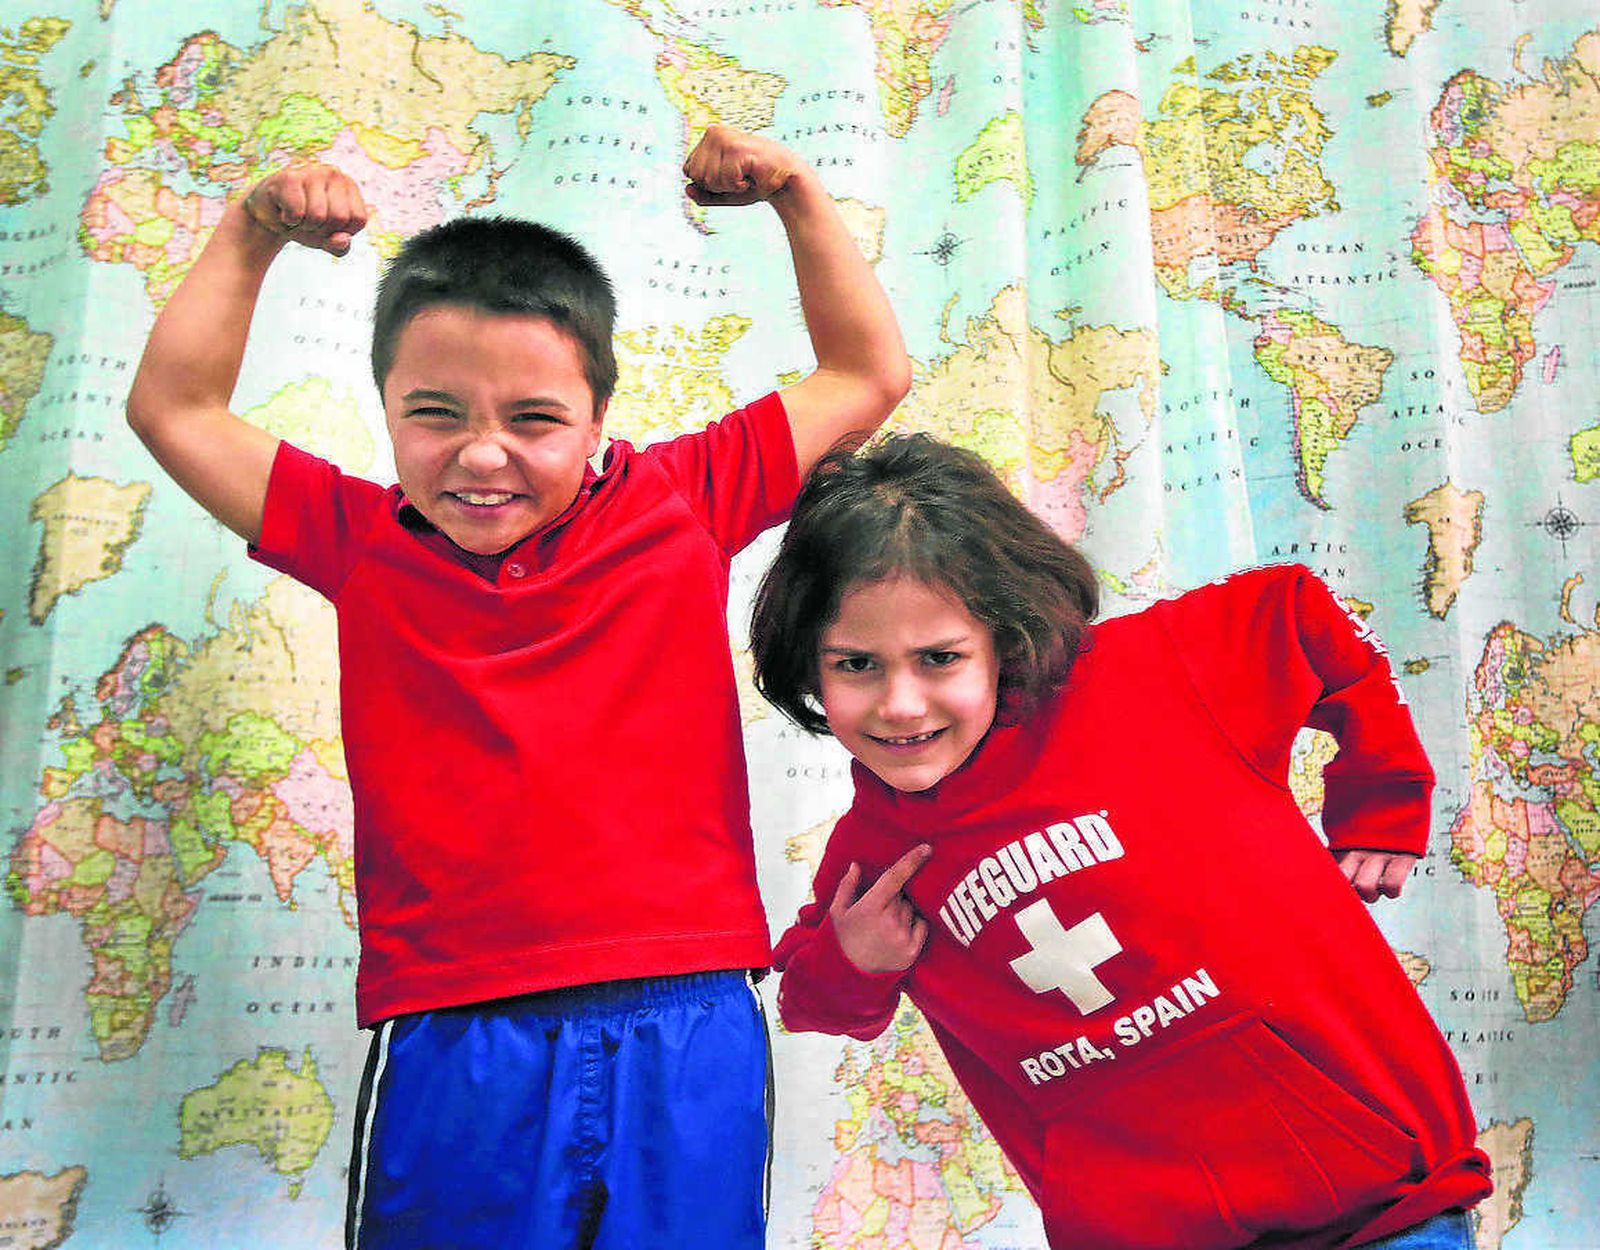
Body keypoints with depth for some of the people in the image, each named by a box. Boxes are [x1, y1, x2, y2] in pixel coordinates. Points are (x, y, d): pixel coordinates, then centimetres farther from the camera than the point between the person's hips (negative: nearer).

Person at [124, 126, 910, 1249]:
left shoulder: (681, 502, 5)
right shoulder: (365, 544, 7)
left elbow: (870, 376, 12)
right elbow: (174, 407, 14)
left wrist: (796, 195, 8)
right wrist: (255, 233, 12)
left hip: (686, 1034, 0)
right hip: (449, 1042, 1)